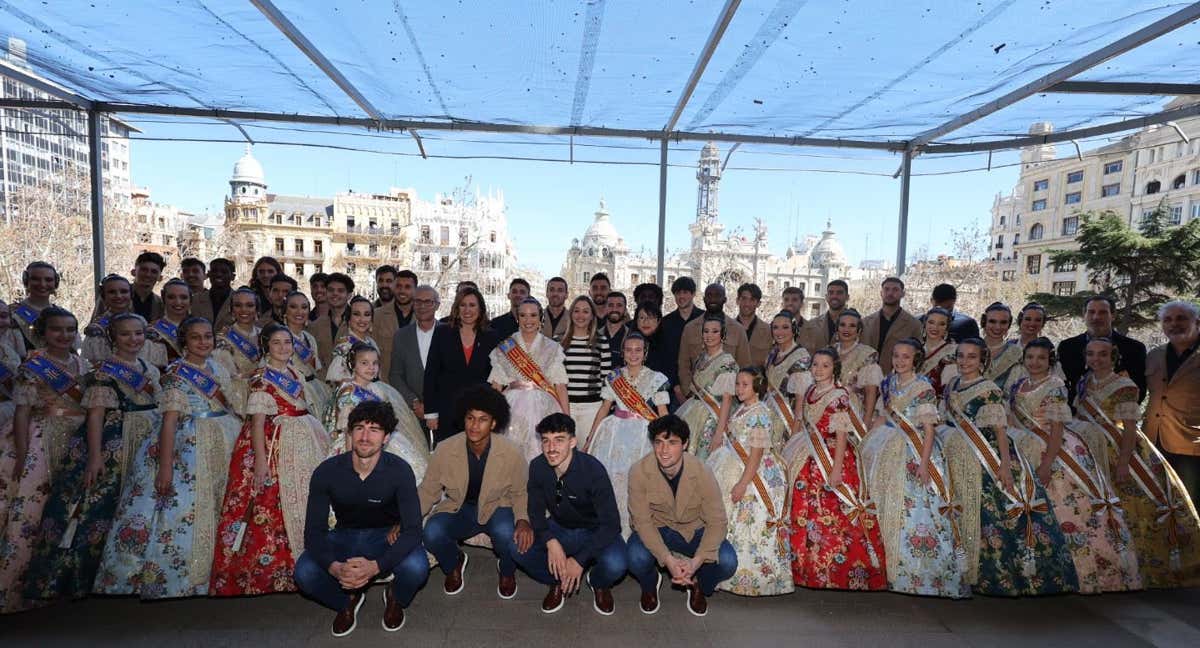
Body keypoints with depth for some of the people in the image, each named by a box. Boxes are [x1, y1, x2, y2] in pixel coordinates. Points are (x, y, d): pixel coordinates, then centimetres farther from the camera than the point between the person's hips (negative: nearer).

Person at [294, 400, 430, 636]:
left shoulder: (399, 470, -23)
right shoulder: (327, 471, -17)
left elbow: (413, 529, -24)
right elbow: (314, 530, -15)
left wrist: (376, 566, -40)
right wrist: (334, 567, -36)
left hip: (386, 535, -2)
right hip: (344, 536, 2)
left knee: (417, 567, -31)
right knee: (304, 573, -26)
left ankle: (395, 599, 8)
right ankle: (348, 600, 9)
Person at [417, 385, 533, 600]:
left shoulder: (512, 453, -19)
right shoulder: (445, 450, -16)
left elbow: (520, 492, -6)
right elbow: (428, 491, -3)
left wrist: (523, 520, -25)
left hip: (497, 507, -2)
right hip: (458, 509, 2)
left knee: (507, 534, -35)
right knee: (432, 534, -28)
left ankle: (507, 571, 4)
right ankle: (454, 565, 10)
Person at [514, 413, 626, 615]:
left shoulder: (592, 469, -27)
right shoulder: (537, 467, -14)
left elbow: (611, 524, -25)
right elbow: (536, 511, -4)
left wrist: (579, 560, -29)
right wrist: (550, 542, -24)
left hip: (595, 532, -3)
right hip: (558, 530, 3)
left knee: (615, 564, -33)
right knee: (520, 549, -23)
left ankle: (598, 584, 6)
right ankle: (558, 582, 7)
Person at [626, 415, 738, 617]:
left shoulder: (702, 472, -23)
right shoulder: (639, 471, -24)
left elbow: (717, 522, -17)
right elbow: (642, 521, -20)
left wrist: (696, 562, -30)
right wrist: (668, 560, -32)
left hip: (694, 530, 1)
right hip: (656, 528, 0)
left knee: (727, 562, -24)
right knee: (636, 558, -31)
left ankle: (698, 585, 12)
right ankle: (650, 584, 9)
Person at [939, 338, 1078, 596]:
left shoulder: (989, 389, -10)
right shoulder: (951, 387, 8)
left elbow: (1000, 429, -14)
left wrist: (1005, 464, -20)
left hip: (990, 461, -6)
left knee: (996, 514, -4)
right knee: (969, 514, 9)